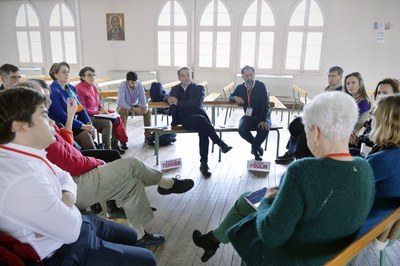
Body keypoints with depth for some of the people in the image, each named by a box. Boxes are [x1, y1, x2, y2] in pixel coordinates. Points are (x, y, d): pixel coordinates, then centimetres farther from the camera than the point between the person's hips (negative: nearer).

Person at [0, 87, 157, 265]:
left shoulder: (22, 155, -6)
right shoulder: (23, 181, -36)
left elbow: (64, 177, 8)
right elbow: (71, 230, -27)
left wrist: (66, 199, -13)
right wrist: (67, 204, -8)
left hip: (69, 224, 9)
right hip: (63, 251, -9)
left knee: (130, 236, 24)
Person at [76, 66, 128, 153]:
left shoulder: (93, 87, 9)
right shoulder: (79, 89, -16)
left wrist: (102, 109, 0)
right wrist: (99, 112, -15)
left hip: (96, 113, 9)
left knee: (116, 119, -4)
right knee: (107, 122, -25)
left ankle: (115, 145, 1)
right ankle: (107, 149, -17)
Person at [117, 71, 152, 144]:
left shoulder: (140, 85, -19)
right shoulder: (122, 86, -27)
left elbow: (143, 100, -16)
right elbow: (121, 102, -36)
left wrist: (145, 106, -41)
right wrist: (133, 109, -49)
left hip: (135, 105, 3)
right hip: (123, 106, -3)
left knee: (148, 111, -21)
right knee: (123, 112, -36)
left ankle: (147, 136, -11)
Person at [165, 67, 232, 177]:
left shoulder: (198, 88, 9)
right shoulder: (175, 88, 23)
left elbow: (198, 102, -8)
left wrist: (178, 103, -10)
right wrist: (169, 99, -7)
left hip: (197, 117, -1)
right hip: (183, 120, 1)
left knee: (203, 131, -36)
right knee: (201, 119, -34)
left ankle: (204, 164, -28)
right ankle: (221, 144, -32)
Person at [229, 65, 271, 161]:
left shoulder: (261, 86, -10)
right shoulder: (240, 88, 2)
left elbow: (265, 104, -15)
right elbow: (230, 97, 16)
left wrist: (263, 120, -27)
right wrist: (235, 97, -11)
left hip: (263, 116, -3)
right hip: (249, 116, 3)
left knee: (264, 130, -34)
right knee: (242, 130, -28)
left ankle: (255, 147, -1)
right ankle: (257, 146, 2)